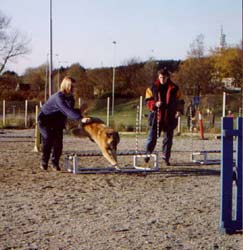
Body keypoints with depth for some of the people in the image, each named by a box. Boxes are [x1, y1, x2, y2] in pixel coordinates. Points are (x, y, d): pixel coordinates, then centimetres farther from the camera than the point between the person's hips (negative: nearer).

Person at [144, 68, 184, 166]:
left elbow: (180, 101, 7)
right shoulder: (153, 87, 2)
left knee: (168, 138, 6)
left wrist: (179, 110, -10)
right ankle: (148, 153, 18)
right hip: (156, 116, -1)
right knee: (152, 137, 0)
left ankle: (166, 157, 17)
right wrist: (155, 104, -16)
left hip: (170, 117, 1)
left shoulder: (174, 88, 3)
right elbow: (148, 101, 4)